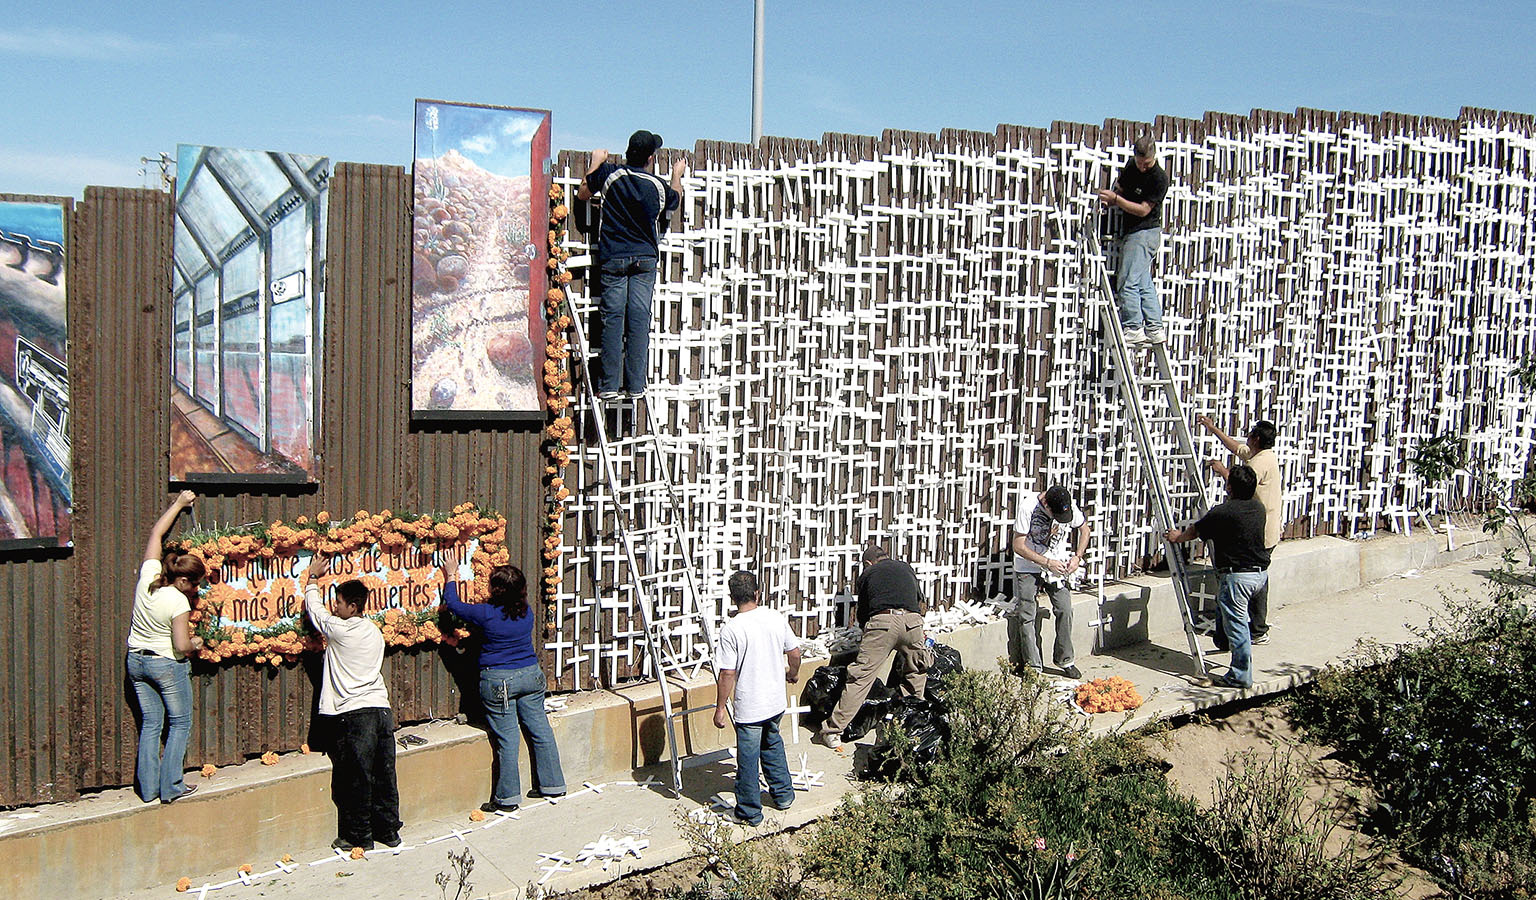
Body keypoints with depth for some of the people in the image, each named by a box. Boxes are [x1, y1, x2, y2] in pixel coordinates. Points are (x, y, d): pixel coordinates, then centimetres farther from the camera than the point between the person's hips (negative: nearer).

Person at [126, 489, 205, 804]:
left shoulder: (148, 575, -6)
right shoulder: (178, 602, -21)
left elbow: (156, 533, 7)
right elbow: (181, 647, -20)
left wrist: (178, 504, 15)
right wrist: (195, 643, 3)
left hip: (136, 661, 7)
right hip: (167, 666, -7)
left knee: (150, 725, 13)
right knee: (180, 724, 7)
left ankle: (148, 788, 14)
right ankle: (171, 787, 5)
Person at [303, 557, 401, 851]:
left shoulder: (340, 630, -6)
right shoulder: (375, 632, 12)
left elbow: (315, 609, 10)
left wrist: (312, 578, 23)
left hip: (355, 714, -7)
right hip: (383, 708, 7)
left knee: (358, 779, 2)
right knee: (384, 776, 11)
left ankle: (360, 836, 10)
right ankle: (389, 831, 19)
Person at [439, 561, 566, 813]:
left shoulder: (486, 614, -16)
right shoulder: (527, 612, 0)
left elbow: (453, 604, -1)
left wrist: (451, 578, 14)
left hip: (498, 682, -5)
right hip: (531, 676, 5)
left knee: (507, 738, 0)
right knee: (539, 729, 12)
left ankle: (508, 797, 7)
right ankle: (552, 785, 22)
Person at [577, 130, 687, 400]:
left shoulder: (610, 173, -4)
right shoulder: (659, 186, -1)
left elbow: (582, 194, 13)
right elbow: (675, 201, 23)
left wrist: (596, 163, 26)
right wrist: (677, 175, 41)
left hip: (612, 257, 0)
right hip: (645, 258, 0)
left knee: (612, 318, -1)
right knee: (639, 318, 0)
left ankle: (610, 385, -5)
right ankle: (636, 385, -2)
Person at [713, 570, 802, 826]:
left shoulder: (731, 629, -18)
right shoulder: (776, 618, -4)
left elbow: (727, 674, -18)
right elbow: (794, 652, 7)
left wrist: (720, 709, -7)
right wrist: (793, 673, 28)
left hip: (748, 707, -5)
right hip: (776, 701, 5)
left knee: (748, 759, 7)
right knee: (772, 744, 28)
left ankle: (750, 813, 17)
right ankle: (783, 794, 37)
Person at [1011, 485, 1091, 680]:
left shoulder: (1070, 507, -12)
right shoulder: (1028, 507, -23)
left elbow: (1085, 530, 7)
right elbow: (1018, 546, -19)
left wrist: (1077, 556, -8)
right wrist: (1048, 563, -22)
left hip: (1058, 566, 3)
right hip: (1028, 567, -3)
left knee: (1065, 610, -3)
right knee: (1026, 616, -3)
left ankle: (1065, 660, 14)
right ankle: (1033, 667, 6)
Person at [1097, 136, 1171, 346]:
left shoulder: (1159, 178, -16)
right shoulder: (1131, 167, 8)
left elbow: (1143, 210, -19)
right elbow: (1119, 188, 21)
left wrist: (1115, 199, -24)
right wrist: (1109, 200, -1)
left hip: (1144, 232, -9)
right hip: (1131, 232, 9)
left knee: (1128, 283, -12)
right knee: (1144, 285, 8)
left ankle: (1133, 329, -9)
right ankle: (1154, 330, 9)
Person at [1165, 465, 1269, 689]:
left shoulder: (1222, 513, -14)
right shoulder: (1258, 508, 6)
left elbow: (1194, 531, 2)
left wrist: (1177, 536, 23)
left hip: (1237, 575, -8)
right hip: (1260, 573, 8)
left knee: (1237, 624, -1)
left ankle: (1241, 676, 5)